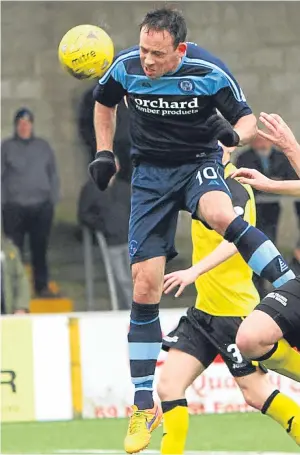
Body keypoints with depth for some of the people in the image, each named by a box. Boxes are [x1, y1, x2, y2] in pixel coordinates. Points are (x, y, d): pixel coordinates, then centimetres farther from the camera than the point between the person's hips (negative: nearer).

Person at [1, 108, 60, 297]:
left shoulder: (43, 146, 11)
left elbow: (53, 174, 15)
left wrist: (53, 198, 6)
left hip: (41, 206, 2)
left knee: (40, 248, 4)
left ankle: (42, 286, 11)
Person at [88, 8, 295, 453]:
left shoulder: (209, 72, -19)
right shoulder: (126, 67, -10)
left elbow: (247, 119, -8)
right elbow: (104, 101, 14)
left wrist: (235, 133, -31)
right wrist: (104, 153, 8)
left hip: (199, 161, -3)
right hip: (150, 171, 3)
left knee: (221, 215, -41)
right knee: (144, 284, -4)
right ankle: (144, 407, 5)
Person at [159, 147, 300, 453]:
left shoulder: (235, 189, -17)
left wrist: (195, 271, -46)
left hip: (234, 311, -8)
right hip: (204, 310, 9)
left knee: (256, 394, -4)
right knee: (168, 386, -1)